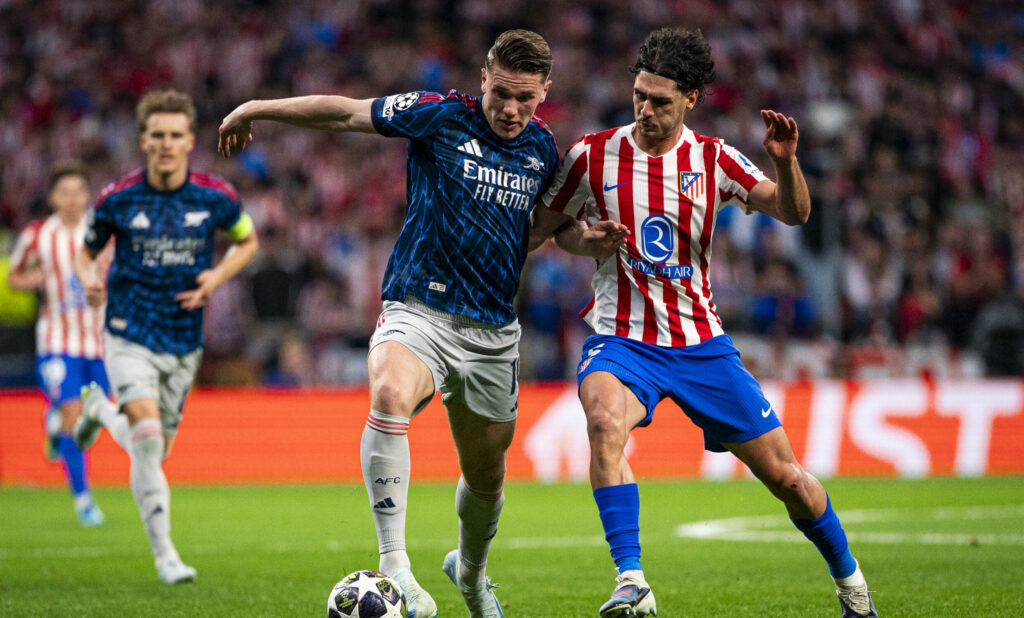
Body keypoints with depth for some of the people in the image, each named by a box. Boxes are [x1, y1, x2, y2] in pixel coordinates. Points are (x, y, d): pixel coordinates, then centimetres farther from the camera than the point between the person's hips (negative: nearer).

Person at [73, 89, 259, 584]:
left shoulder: (216, 198, -6)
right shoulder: (117, 198, -8)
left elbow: (247, 242, 12)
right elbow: (86, 251, 7)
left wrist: (217, 277, -7)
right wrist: (89, 280, -16)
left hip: (183, 343, 3)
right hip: (129, 336, -3)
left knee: (155, 451, 14)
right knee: (147, 437, -22)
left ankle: (100, 410, 46)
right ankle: (164, 553, -12)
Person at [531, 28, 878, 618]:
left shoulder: (714, 159, 0)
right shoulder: (593, 155, -3)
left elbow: (794, 213, -9)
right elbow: (546, 227, 11)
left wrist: (786, 161, -28)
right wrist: (590, 241, -10)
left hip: (701, 343, 2)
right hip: (622, 341, -2)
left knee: (785, 475, 4)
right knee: (605, 421, -36)